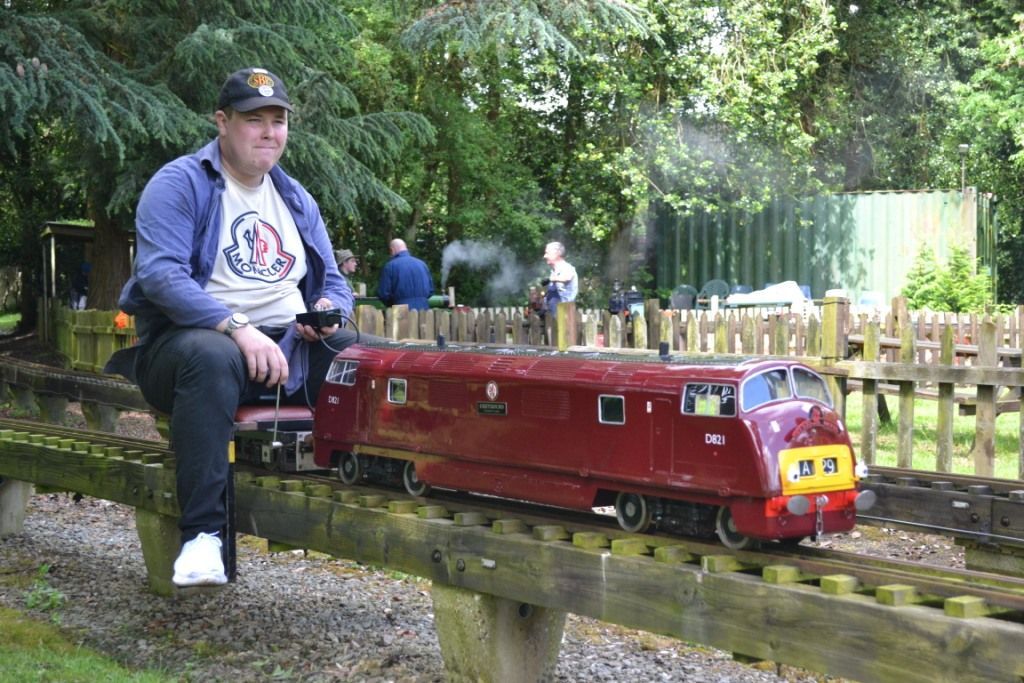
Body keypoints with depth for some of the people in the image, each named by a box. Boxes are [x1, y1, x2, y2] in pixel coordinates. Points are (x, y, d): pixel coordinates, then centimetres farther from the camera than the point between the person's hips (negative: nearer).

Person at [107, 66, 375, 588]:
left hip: (289, 346, 6)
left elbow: (334, 284, 22)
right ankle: (202, 533, -41)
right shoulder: (180, 183, -3)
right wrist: (239, 327, -29)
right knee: (211, 355, -41)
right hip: (188, 337, -6)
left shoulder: (296, 201, 19)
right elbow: (160, 273, -17)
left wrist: (328, 312, -5)